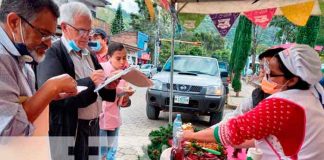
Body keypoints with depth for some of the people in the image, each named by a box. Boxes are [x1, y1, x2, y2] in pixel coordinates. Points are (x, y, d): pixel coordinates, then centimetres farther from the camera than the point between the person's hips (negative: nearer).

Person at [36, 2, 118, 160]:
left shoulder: (89, 54, 13)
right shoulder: (52, 54, -11)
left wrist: (108, 84, -7)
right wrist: (89, 82, -27)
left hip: (93, 125, 7)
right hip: (69, 130, -7)